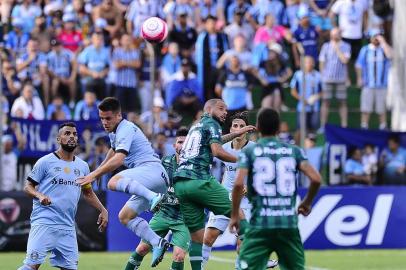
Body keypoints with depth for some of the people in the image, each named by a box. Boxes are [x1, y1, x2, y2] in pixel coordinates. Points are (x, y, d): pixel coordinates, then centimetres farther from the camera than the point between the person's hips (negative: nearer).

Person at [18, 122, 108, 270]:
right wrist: (40, 195, -18)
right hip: (44, 223, -6)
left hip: (68, 227, 6)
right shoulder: (46, 162, -1)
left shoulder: (82, 166, 15)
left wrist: (102, 210, 15)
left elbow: (88, 193, 26)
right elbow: (28, 187, 2)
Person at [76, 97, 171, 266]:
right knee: (125, 216, 9)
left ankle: (154, 197, -48)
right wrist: (97, 171, 51)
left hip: (152, 169, -10)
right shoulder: (114, 131, 23)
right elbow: (113, 151, 46)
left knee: (114, 182, -33)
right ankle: (158, 243, -3)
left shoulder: (126, 129, -9)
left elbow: (118, 159, -23)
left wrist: (94, 175, -22)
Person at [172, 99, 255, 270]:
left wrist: (236, 134, 55)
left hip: (180, 184, 8)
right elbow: (217, 151, -12)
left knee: (197, 235, 8)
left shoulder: (196, 126, 27)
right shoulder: (211, 124, 4)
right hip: (199, 181, -8)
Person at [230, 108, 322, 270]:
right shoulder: (294, 151, 8)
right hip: (289, 224, 2)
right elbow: (316, 179, -3)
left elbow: (238, 183, -12)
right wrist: (306, 203, 14)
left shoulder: (249, 152, 2)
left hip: (260, 224, -2)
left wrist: (235, 215, 0)